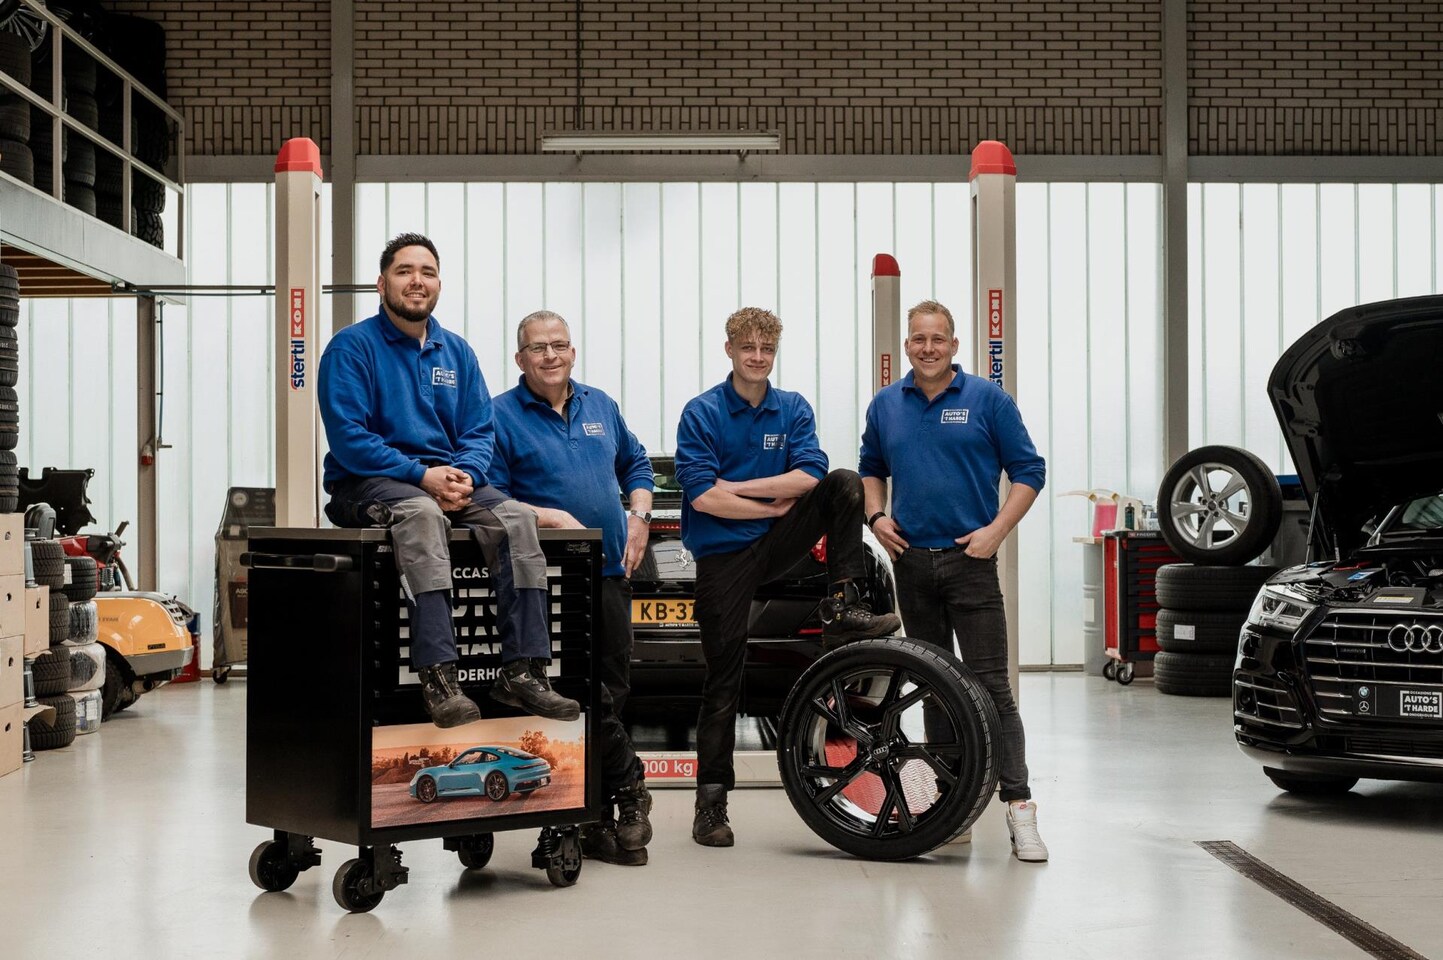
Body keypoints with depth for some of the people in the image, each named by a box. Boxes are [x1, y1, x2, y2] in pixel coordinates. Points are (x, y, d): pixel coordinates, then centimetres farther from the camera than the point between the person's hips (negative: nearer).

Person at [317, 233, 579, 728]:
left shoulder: (457, 352, 15)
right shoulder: (352, 347, -2)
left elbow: (479, 431, 10)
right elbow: (347, 435, -12)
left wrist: (463, 475, -13)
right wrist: (422, 475, -20)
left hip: (446, 479, 5)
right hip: (367, 483, -5)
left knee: (515, 517, -22)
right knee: (422, 513, -38)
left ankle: (522, 670, -23)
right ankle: (438, 677, -44)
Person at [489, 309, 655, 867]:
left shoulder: (600, 406, 16)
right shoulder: (502, 415, -2)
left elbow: (636, 465, 26)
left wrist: (639, 515, 9)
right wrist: (553, 518, -18)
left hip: (611, 570, 5)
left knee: (612, 690, 4)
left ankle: (596, 819, 14)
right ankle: (628, 788, 7)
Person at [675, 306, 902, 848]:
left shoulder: (793, 410, 5)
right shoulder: (701, 414, -4)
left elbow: (809, 474, -12)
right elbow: (702, 496, -15)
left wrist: (737, 486, -16)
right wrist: (775, 503, -11)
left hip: (777, 544, 3)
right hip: (723, 557, -3)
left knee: (845, 484, -16)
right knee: (724, 678, -3)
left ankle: (841, 608, -15)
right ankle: (711, 802, 6)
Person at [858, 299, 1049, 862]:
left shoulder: (987, 400, 0)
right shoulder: (886, 406, 10)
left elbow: (1028, 472, 0)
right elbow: (870, 470, 22)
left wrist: (997, 530, -11)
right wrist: (876, 516, 4)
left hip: (970, 561, -4)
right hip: (911, 562, 4)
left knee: (990, 686, -10)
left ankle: (1019, 806, -11)